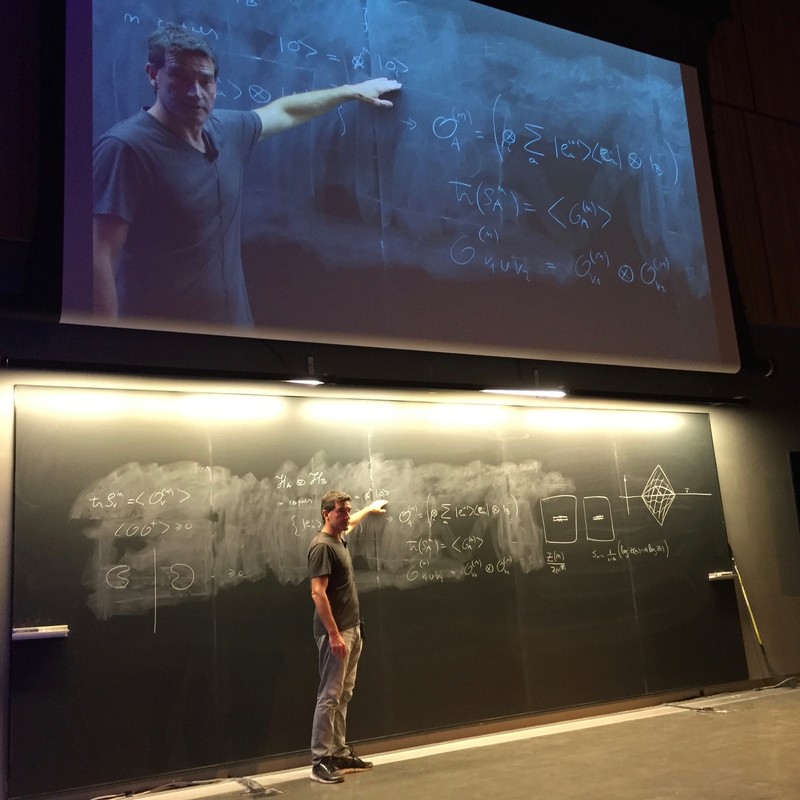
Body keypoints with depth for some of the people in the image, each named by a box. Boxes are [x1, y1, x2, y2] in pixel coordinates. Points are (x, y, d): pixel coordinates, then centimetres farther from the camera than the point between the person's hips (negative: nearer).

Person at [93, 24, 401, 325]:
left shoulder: (227, 130, 4)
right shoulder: (125, 147, -18)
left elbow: (285, 112, 23)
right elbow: (100, 257, -22)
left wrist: (353, 91, 31)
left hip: (231, 316, 7)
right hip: (160, 321, -7)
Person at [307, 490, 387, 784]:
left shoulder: (339, 538, 12)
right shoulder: (322, 546, -16)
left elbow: (349, 523, 38)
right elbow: (318, 593, -21)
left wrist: (370, 509, 54)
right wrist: (333, 634, -24)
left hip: (352, 629, 9)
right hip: (336, 632, -9)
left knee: (343, 696, 12)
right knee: (329, 697, -6)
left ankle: (340, 753, 19)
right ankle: (320, 761, -1)